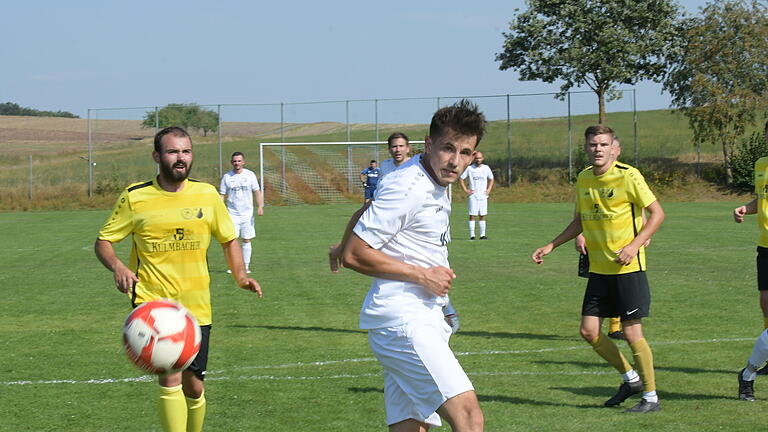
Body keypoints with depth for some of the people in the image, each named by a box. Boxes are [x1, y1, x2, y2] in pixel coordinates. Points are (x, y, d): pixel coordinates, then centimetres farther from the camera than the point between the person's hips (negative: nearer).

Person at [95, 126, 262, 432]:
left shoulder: (207, 195, 3)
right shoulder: (135, 198, -5)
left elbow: (229, 240, 15)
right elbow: (103, 241, 2)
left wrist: (240, 275, -3)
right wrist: (117, 267, -20)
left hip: (196, 307, 3)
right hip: (151, 303, -3)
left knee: (193, 386, 11)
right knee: (171, 377, -22)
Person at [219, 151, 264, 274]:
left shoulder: (250, 174, 4)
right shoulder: (227, 176, 4)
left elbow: (257, 191, 4)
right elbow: (222, 195, 7)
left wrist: (260, 206, -9)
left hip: (247, 213, 0)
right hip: (232, 213, 0)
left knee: (246, 240, 2)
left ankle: (246, 266, 10)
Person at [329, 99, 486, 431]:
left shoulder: (433, 180, 14)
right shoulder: (407, 187, -16)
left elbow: (368, 212, 30)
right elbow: (354, 255, -16)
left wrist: (344, 245, 45)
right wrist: (423, 275, -13)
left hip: (424, 319, 10)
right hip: (403, 320, -10)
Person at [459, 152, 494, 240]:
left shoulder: (486, 168, 7)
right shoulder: (469, 168, -1)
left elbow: (491, 179, 22)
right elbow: (461, 179, 5)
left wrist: (488, 190, 9)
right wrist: (465, 190, -3)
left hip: (483, 196, 3)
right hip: (473, 196, -3)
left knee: (482, 216, 4)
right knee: (472, 216, -6)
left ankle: (482, 235, 7)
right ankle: (472, 235, -5)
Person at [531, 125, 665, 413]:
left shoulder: (627, 176, -11)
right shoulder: (583, 179, 8)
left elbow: (657, 213, -9)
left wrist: (634, 245, -20)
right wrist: (551, 246, 16)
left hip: (628, 268, -7)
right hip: (598, 269, 7)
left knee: (632, 333, -5)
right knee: (588, 331, 4)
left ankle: (651, 397, 10)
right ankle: (631, 379, 24)